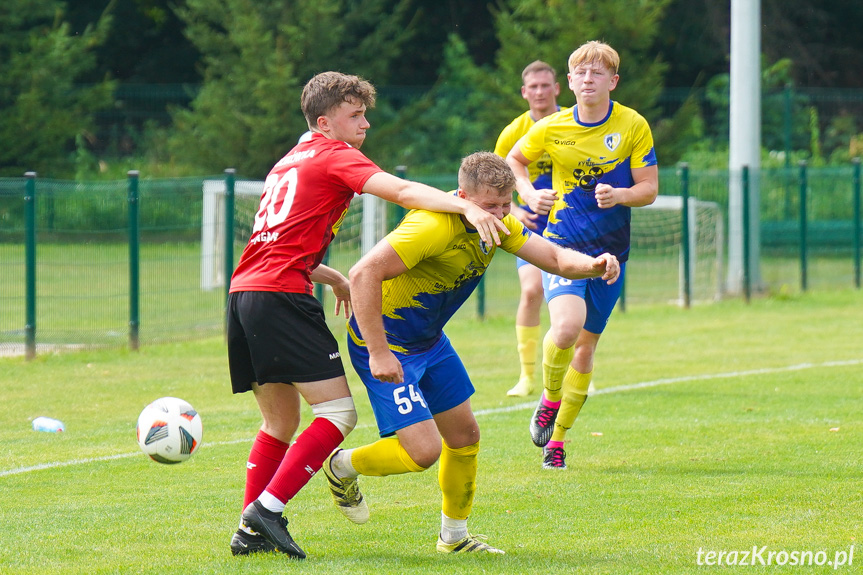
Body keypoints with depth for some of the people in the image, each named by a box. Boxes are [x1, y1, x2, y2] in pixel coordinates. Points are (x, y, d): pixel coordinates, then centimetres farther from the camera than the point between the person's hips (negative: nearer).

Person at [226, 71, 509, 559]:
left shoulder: (291, 162, 27)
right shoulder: (333, 155, 0)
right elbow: (402, 191, -16)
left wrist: (333, 278, 26)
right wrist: (467, 207, -27)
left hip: (244, 292, 9)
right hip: (282, 295, -9)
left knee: (281, 423, 18)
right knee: (338, 412, -9)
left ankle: (251, 530, 13)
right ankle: (267, 510, -17)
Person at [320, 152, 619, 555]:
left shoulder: (496, 222, -4)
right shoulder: (434, 226, -32)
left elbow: (555, 257, -3)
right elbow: (363, 274, -37)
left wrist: (594, 264, -27)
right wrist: (378, 353, -37)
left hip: (429, 340, 9)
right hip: (384, 343, -9)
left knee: (464, 435, 14)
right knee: (424, 450, -14)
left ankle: (454, 536, 34)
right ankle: (342, 468, 14)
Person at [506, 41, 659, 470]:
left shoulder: (633, 126, -5)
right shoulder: (551, 128, -4)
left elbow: (649, 189, -3)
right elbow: (513, 160, 14)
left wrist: (619, 195, -24)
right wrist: (530, 195, -5)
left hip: (610, 252, 2)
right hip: (562, 244, -2)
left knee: (586, 345, 7)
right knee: (566, 327, -26)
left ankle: (557, 438, 23)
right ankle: (550, 398, 3)